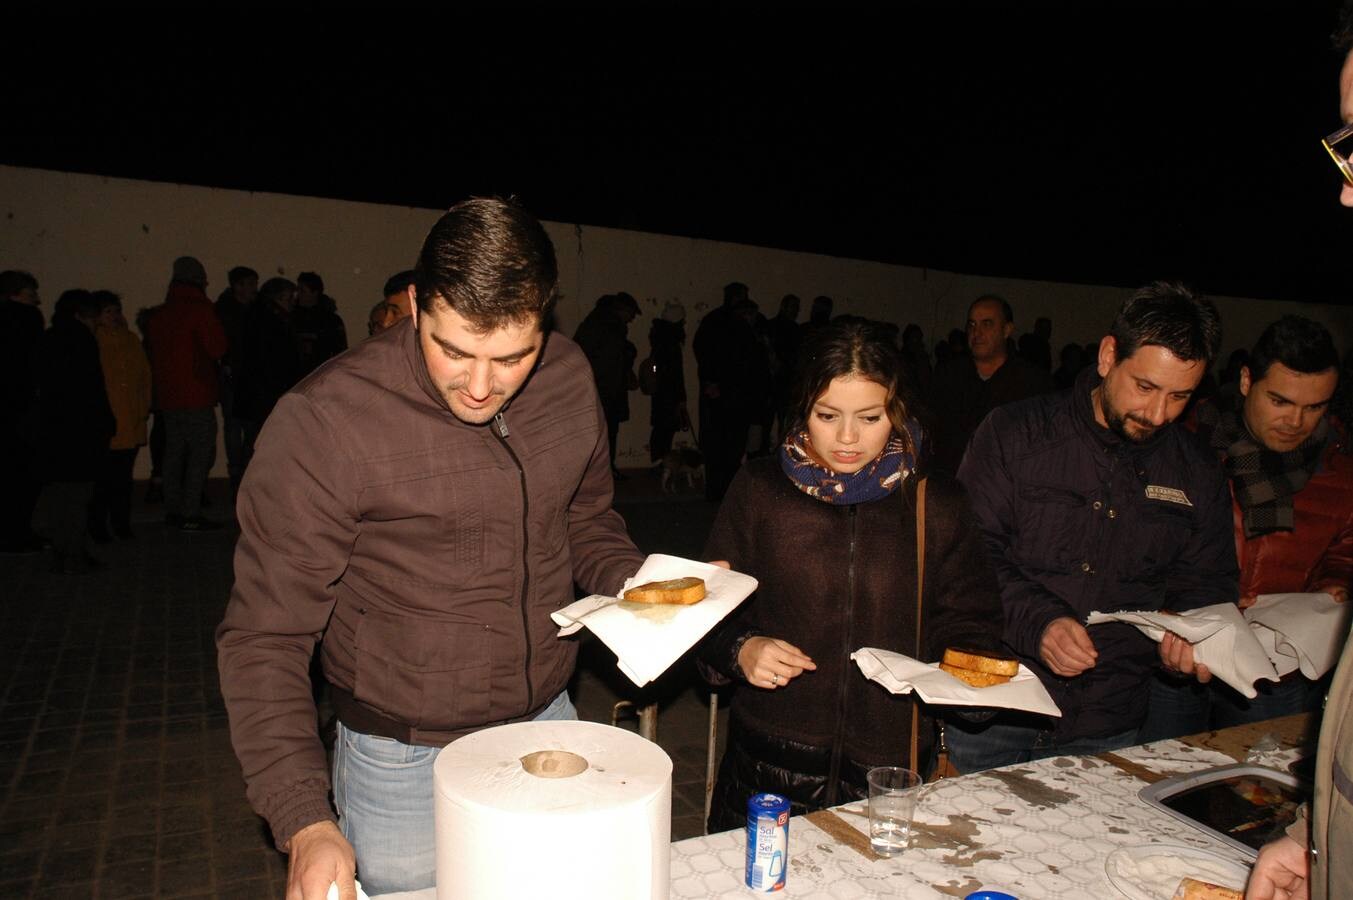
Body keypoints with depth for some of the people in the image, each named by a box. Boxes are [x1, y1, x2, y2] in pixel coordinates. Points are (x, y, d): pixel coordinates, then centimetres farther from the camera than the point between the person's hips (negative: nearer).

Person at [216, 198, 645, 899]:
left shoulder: (569, 380, -8)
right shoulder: (323, 421, -23)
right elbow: (264, 640, -17)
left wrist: (634, 582, -10)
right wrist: (305, 821, -26)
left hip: (549, 726, 5)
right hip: (405, 762, -4)